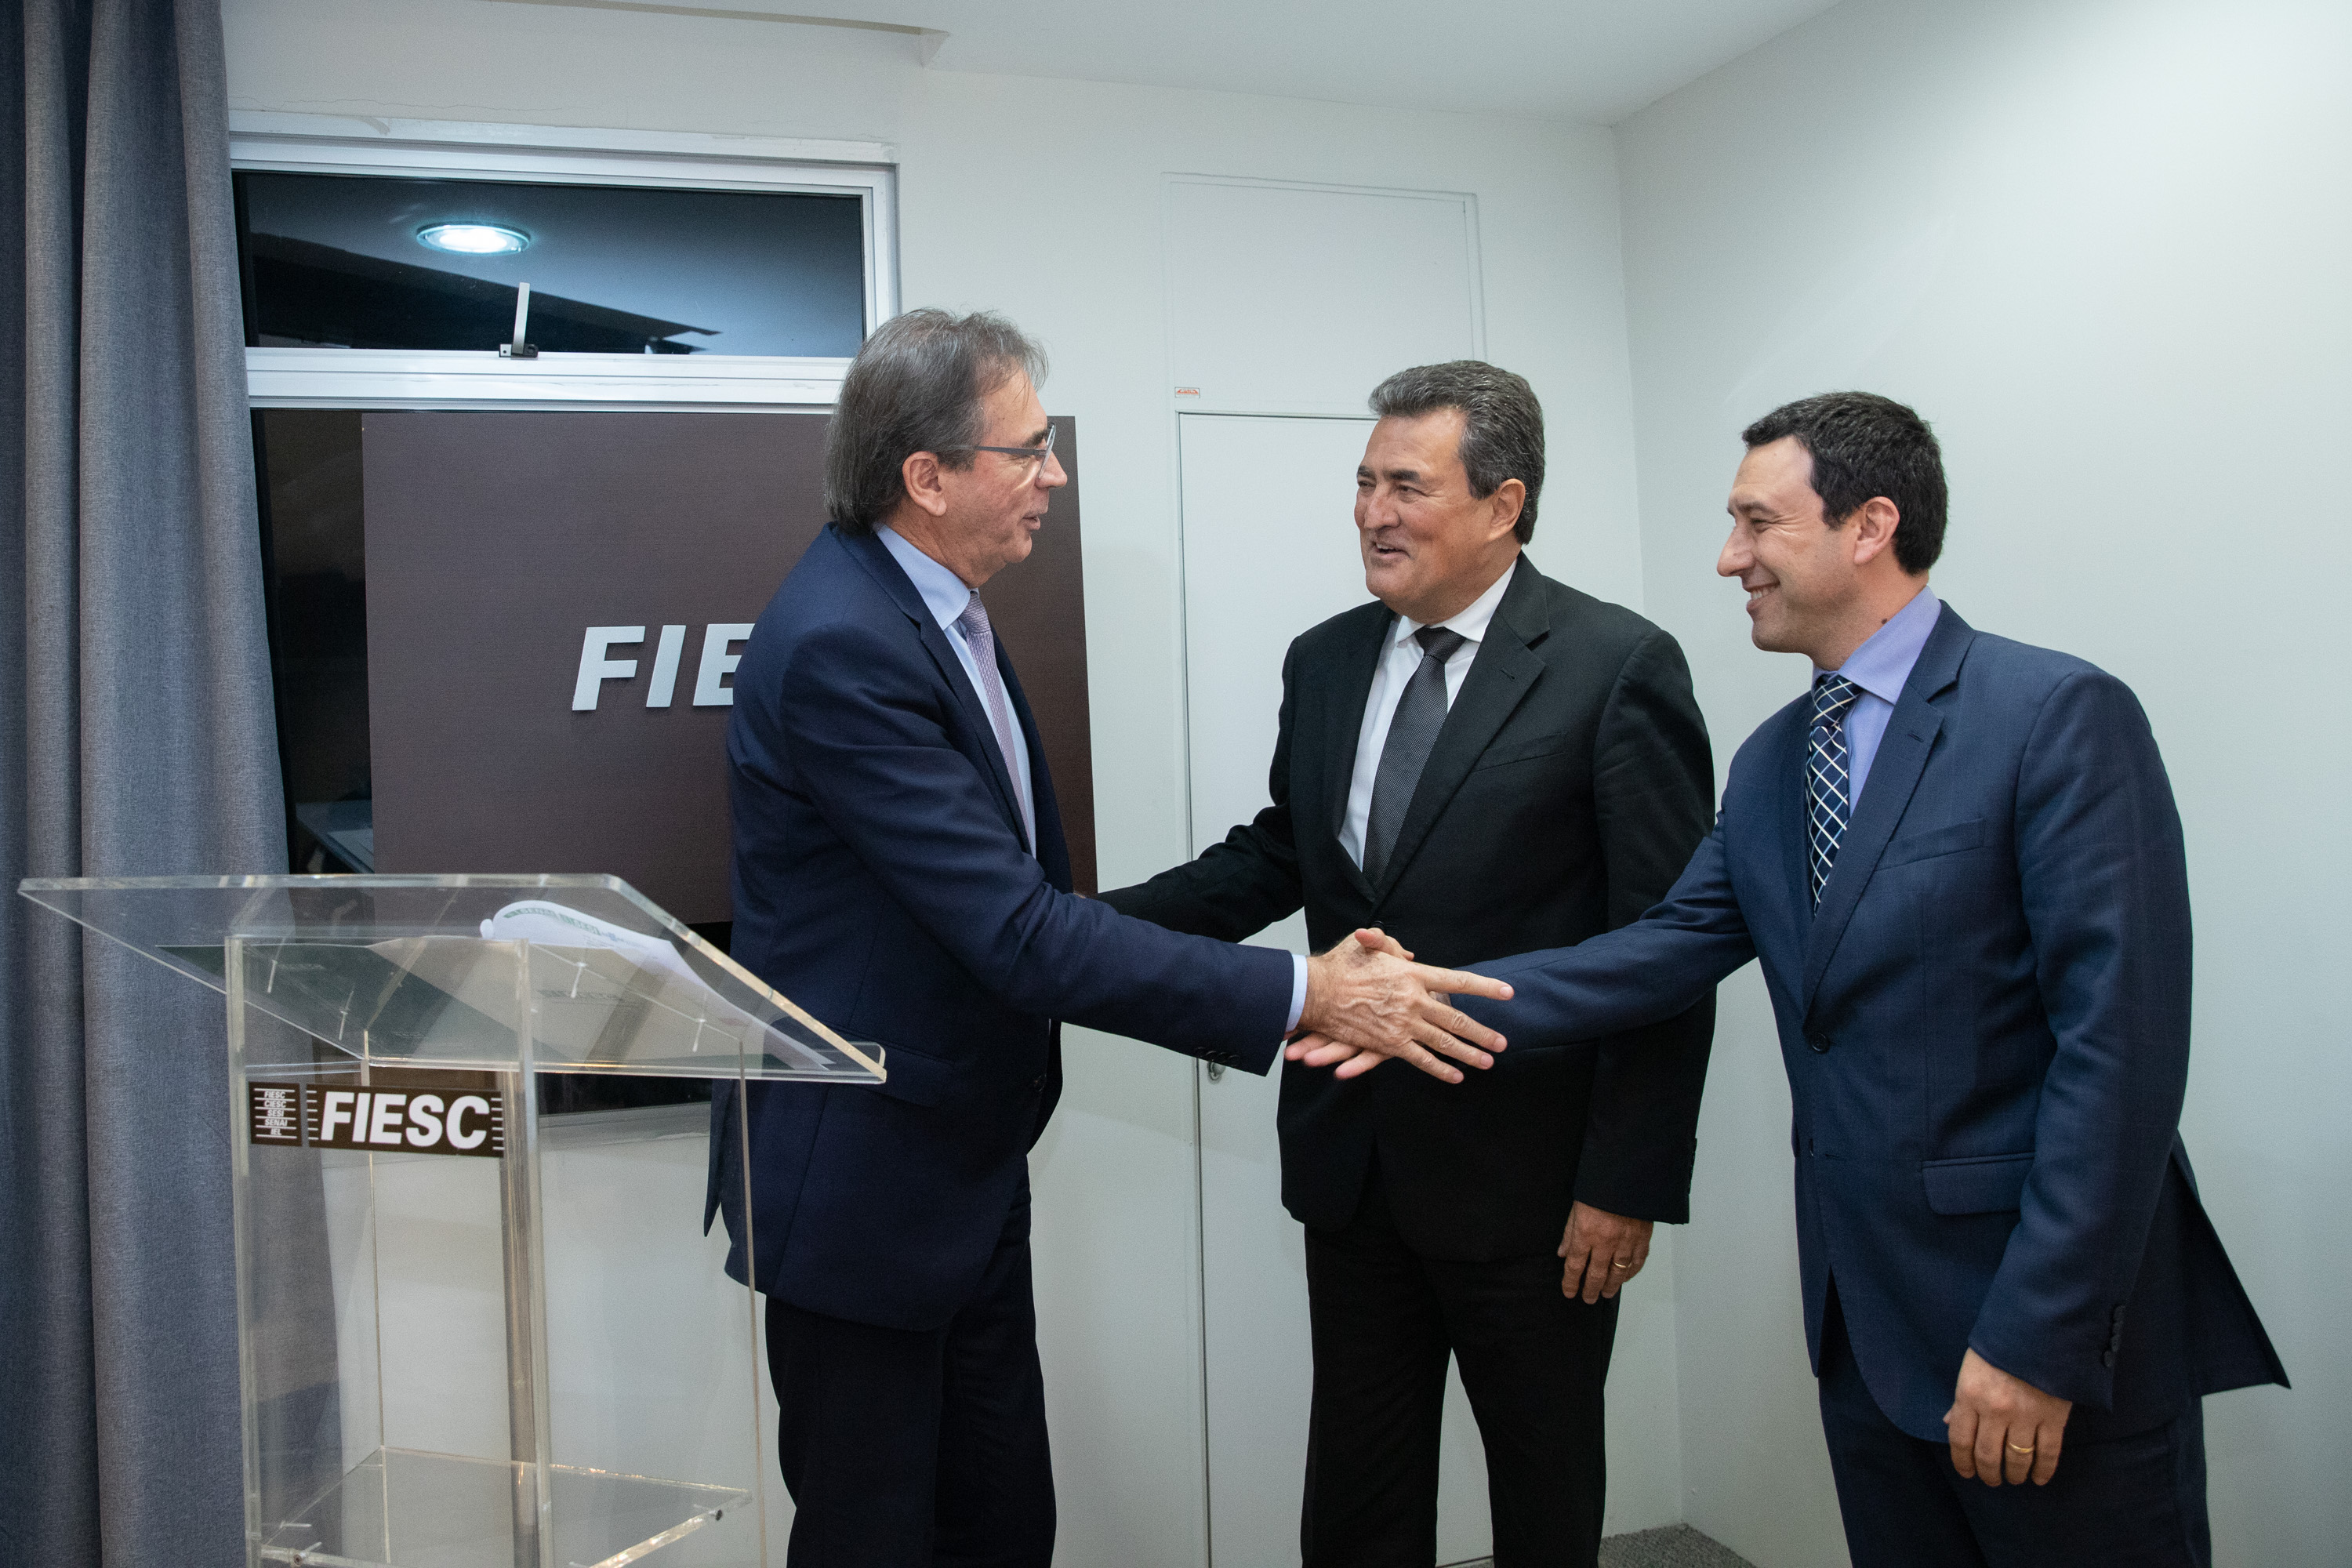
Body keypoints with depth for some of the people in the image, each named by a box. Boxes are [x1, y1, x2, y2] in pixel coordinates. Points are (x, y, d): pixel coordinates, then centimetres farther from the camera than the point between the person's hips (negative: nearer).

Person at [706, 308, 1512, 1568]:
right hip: (860, 1182, -8)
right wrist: (1307, 995, -29)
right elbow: (1018, 931, -30)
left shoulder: (926, 600, 4)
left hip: (968, 1165, 9)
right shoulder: (838, 643, -25)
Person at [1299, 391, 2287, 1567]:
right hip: (1864, 1314, 7)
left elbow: (2119, 1039, -19)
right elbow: (1669, 951, 5)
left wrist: (2038, 1337, -20)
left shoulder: (2061, 716, -14)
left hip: (2052, 1321, -7)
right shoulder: (1770, 762, 9)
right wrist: (1437, 1001, -7)